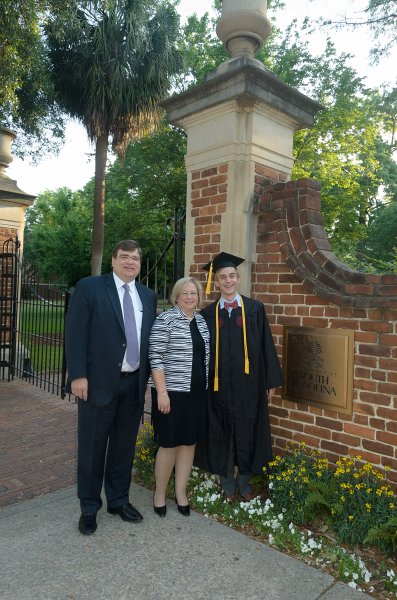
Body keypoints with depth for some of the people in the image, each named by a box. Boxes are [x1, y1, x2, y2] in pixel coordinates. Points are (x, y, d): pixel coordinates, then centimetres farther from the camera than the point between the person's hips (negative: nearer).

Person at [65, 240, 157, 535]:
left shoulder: (148, 295, 9)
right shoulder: (89, 287, -5)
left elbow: (149, 337, 12)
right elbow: (75, 333, -8)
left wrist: (148, 375, 8)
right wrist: (78, 375, -14)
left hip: (135, 383, 4)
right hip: (99, 381, -4)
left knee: (125, 446, 15)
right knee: (92, 447, 9)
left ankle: (119, 500, 34)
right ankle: (89, 507, 28)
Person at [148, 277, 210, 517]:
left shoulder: (202, 321, 9)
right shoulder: (165, 319, -10)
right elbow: (155, 358, -14)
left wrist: (205, 386, 15)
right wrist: (162, 392, -18)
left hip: (197, 392, 6)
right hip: (172, 392, -6)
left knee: (189, 443, 13)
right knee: (169, 444, 5)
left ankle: (181, 492, 29)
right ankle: (160, 493, 25)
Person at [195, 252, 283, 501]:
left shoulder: (255, 309, 1)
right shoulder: (208, 314, 3)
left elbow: (266, 346, 1)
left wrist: (271, 381, 0)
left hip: (248, 383, 0)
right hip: (219, 384, 1)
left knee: (247, 432, 10)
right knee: (221, 434, 10)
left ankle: (245, 481, 30)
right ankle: (227, 484, 28)